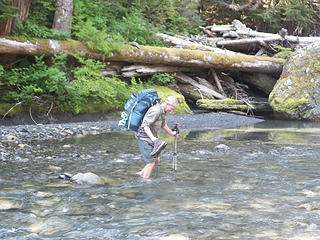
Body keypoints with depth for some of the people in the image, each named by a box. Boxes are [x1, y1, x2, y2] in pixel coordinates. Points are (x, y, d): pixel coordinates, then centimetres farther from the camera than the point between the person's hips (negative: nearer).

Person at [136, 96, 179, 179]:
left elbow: (163, 124, 28)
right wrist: (153, 138, -41)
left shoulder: (162, 111, 9)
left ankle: (141, 174, 24)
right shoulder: (156, 111, -23)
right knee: (151, 162, -9)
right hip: (144, 138, -10)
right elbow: (145, 125, -29)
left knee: (157, 160, 13)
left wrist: (171, 133, 42)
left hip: (150, 138, 10)